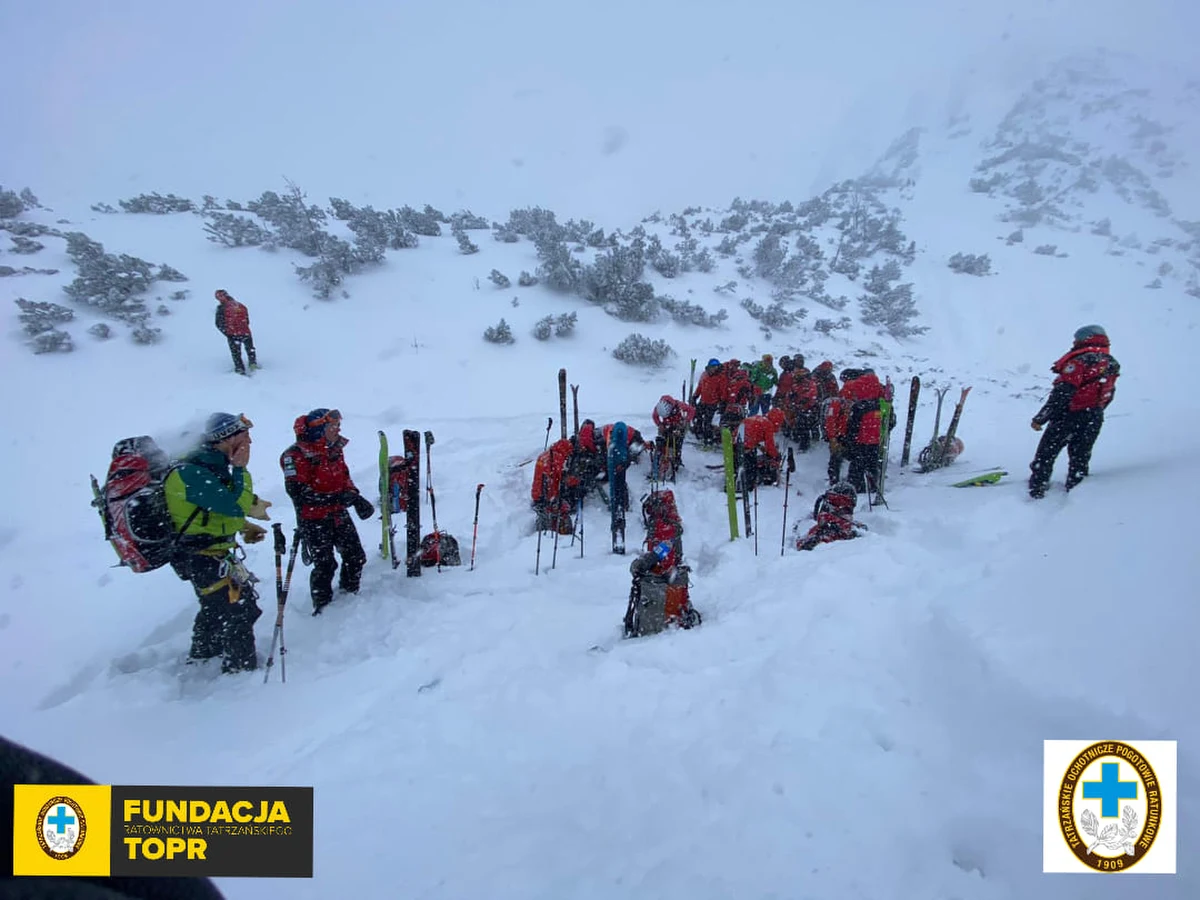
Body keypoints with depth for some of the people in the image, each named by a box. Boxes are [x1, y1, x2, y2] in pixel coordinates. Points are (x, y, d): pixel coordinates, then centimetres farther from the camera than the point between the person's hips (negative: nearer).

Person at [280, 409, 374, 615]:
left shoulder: (335, 450, 6)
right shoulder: (296, 455, -17)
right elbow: (297, 491, -25)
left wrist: (356, 498, -1)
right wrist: (335, 498, -31)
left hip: (339, 515, 7)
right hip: (313, 520, -7)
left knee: (356, 556, 10)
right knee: (324, 564, -1)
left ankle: (350, 593, 34)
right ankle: (322, 605, 22)